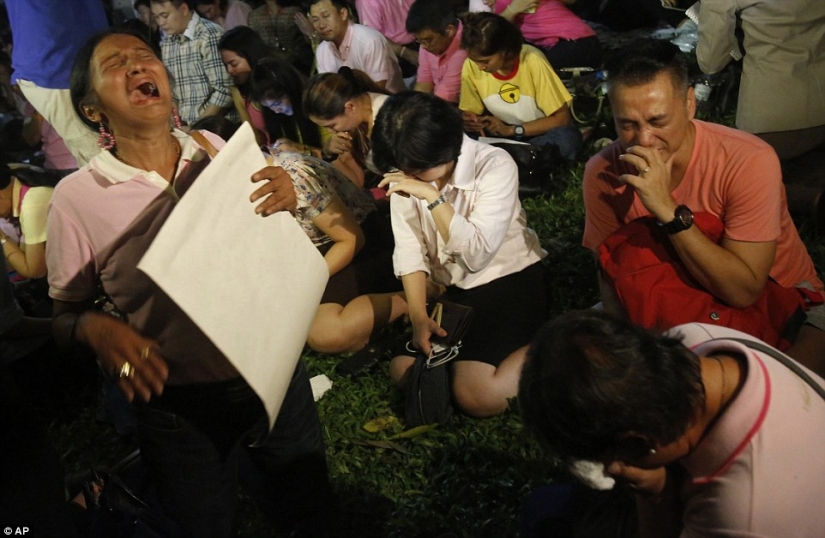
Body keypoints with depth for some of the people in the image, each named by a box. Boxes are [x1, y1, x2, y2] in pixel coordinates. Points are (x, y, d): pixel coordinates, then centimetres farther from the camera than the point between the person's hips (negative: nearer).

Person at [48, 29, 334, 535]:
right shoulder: (77, 196, -11)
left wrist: (285, 202, -12)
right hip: (183, 411, -3)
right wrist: (97, 327, -23)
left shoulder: (220, 150, -3)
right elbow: (65, 313, 0)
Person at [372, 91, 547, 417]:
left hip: (509, 278, -5)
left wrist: (432, 197, -34)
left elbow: (478, 254, -28)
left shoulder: (494, 166, -21)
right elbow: (409, 250, -8)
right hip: (450, 288, 6)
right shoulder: (405, 173, -7)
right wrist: (419, 317, -19)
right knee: (403, 371, -9)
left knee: (475, 396, -22)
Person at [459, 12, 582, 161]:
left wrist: (511, 130, -26)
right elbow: (470, 113, 0)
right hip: (501, 136, 2)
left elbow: (562, 118, -18)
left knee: (566, 138, -35)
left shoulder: (532, 61, -24)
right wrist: (471, 122, -24)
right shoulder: (471, 66, -14)